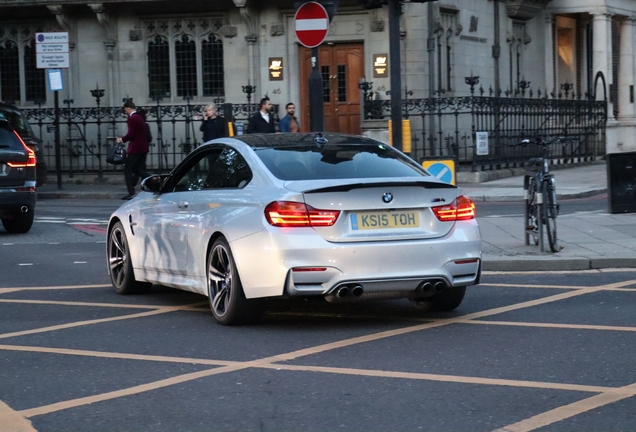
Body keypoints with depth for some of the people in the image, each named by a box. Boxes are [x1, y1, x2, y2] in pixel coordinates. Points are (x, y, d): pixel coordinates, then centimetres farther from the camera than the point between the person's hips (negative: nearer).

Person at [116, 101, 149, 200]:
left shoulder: (132, 119, -14)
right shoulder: (140, 118, 15)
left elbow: (131, 134, -20)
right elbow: (146, 133, 19)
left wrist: (122, 139, -6)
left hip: (135, 148, -9)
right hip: (143, 147, 9)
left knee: (127, 170, -1)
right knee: (139, 169, 14)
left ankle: (131, 193, -4)